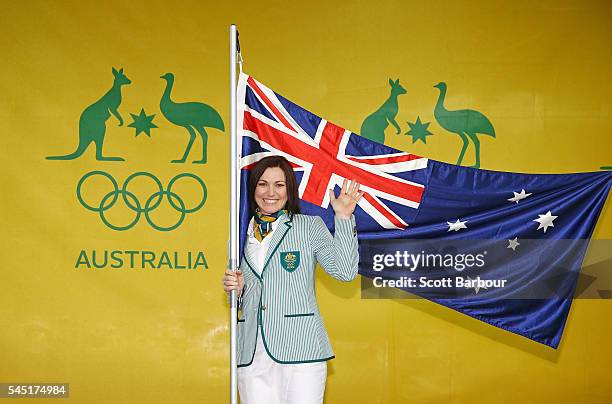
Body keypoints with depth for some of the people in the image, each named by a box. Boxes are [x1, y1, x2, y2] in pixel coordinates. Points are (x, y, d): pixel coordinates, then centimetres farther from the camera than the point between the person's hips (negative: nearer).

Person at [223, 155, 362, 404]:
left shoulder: (309, 227, 4)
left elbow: (345, 271, -8)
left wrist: (343, 217, -12)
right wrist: (236, 289, 1)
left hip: (300, 350, -3)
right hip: (252, 356, 3)